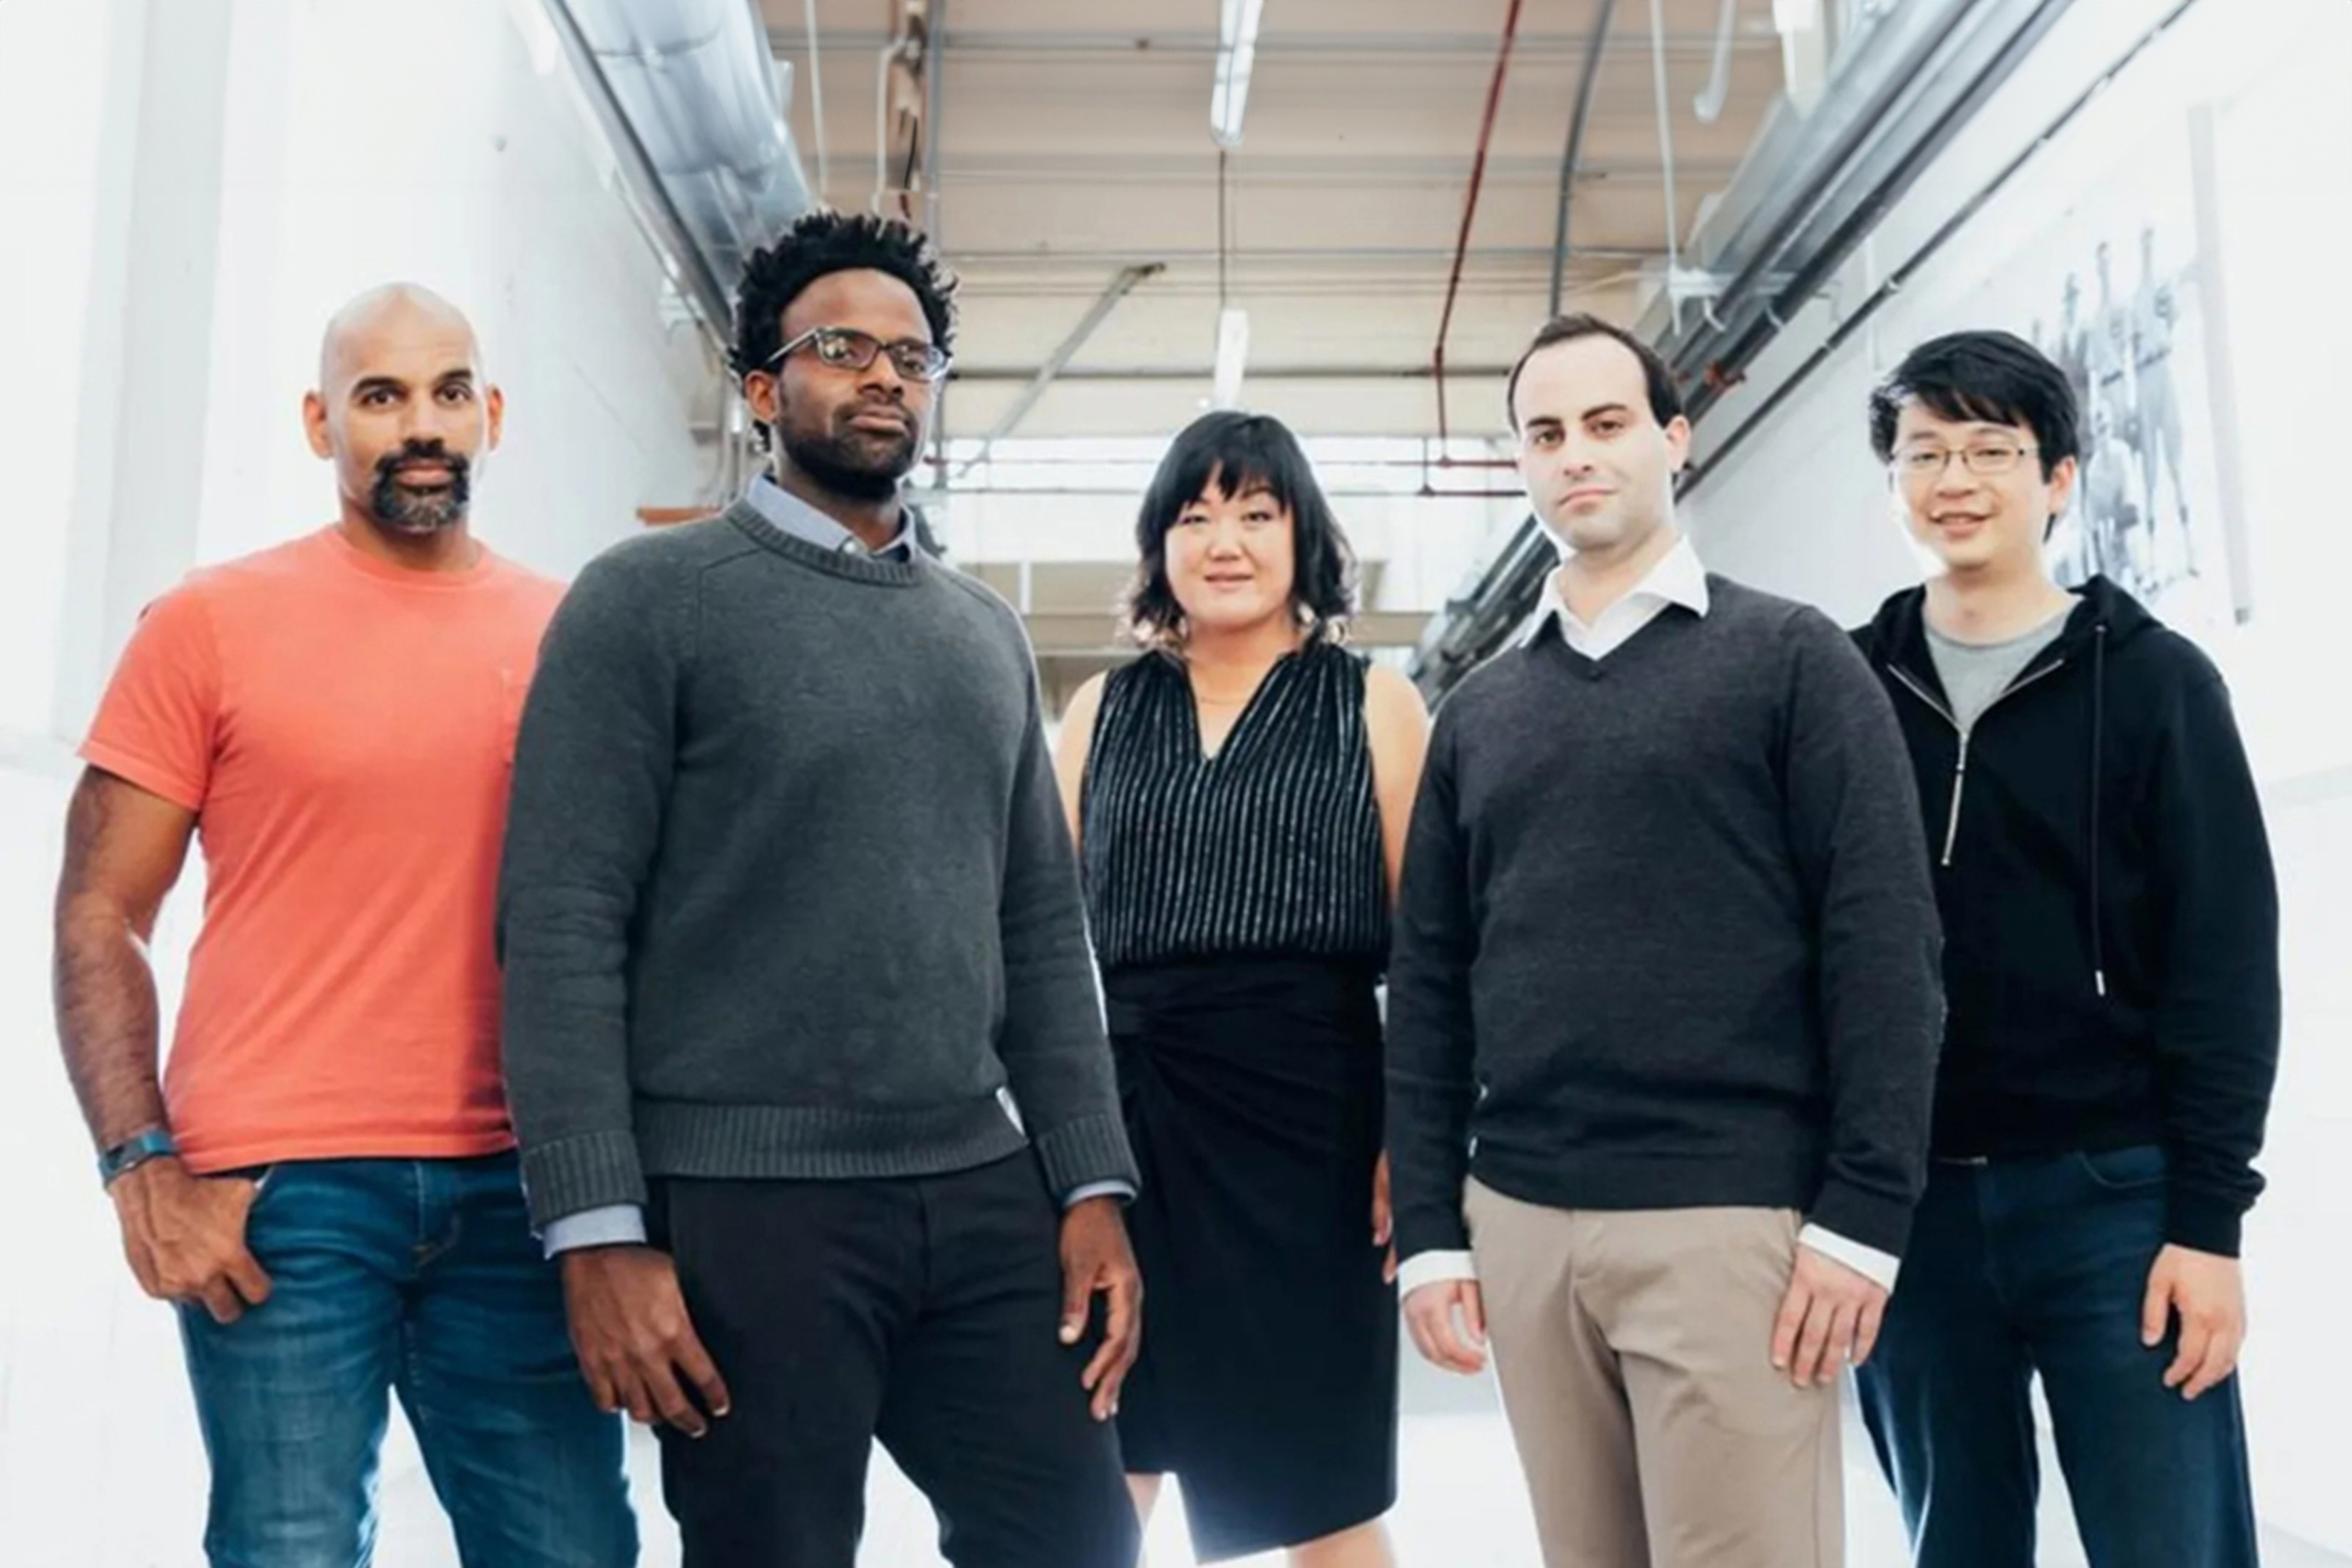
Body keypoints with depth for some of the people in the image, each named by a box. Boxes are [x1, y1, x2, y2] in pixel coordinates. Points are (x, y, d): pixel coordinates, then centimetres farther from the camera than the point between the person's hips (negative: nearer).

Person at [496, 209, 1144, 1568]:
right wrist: (599, 1231, -15)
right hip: (742, 1205, -5)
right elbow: (564, 927, -8)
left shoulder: (986, 633, 15)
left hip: (982, 1198, 5)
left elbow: (1043, 930, 14)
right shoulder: (651, 600, -1)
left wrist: (1091, 1184, 6)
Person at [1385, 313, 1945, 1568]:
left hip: (1732, 1217, -4)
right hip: (1520, 1222, 4)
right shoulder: (1479, 711, 14)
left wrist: (1861, 1214, -12)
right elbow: (1426, 985, 12)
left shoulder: (1789, 657, 2)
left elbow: (1882, 943, -5)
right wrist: (1429, 1229, 6)